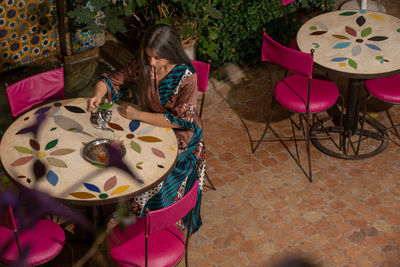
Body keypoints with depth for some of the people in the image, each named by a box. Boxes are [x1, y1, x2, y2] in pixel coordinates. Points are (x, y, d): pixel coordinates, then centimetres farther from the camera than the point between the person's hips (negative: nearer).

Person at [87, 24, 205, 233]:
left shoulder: (186, 76, -24)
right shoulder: (142, 65, -9)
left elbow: (180, 120, -25)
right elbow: (111, 80, -1)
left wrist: (138, 115, -29)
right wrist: (98, 95, -25)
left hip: (181, 134, -5)